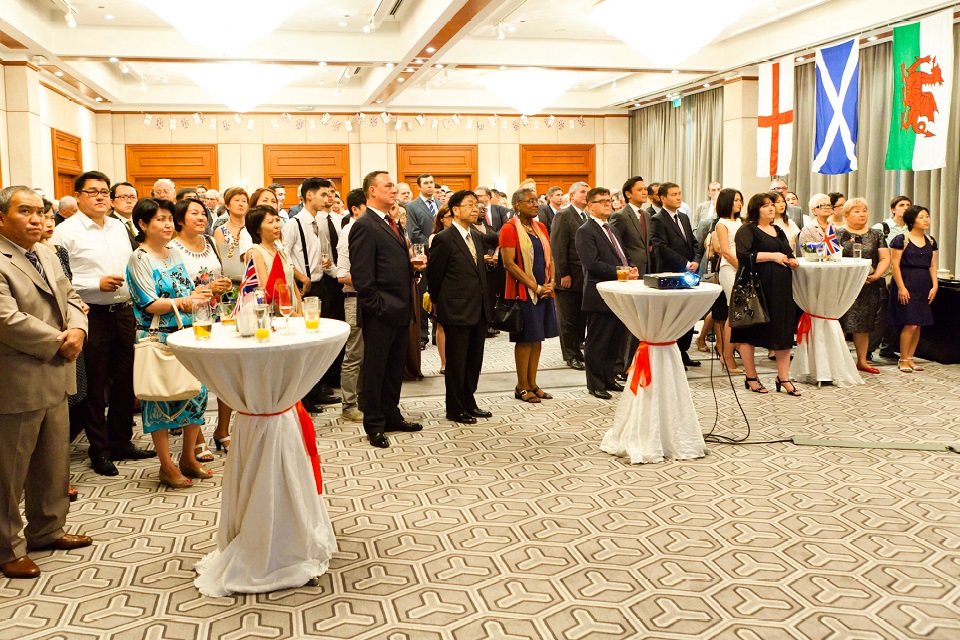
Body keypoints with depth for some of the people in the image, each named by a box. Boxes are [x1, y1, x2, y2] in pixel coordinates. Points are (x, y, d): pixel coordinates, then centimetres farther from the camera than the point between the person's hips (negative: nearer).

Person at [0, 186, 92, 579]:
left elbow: (69, 297, 16)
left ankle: (46, 530, 36)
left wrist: (77, 329, -6)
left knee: (54, 463, 19)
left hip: (54, 379, 9)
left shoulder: (46, 256, 12)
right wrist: (59, 342, -15)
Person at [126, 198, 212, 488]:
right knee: (161, 397, 1)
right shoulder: (139, 259, -7)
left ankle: (188, 458, 21)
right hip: (158, 338, -6)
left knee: (197, 391, 6)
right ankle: (167, 467, 12)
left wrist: (199, 295, -5)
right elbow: (150, 304, -15)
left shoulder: (175, 255, 13)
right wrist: (183, 302, -25)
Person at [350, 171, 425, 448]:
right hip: (381, 312, -9)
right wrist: (376, 307, -18)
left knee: (395, 368, 17)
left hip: (400, 310, 9)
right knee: (375, 369, 4)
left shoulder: (392, 224, 15)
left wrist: (413, 265, 3)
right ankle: (374, 425, 15)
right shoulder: (365, 226, -14)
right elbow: (361, 275, -19)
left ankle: (391, 416, 30)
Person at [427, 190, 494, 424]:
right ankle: (455, 409, 16)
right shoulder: (444, 239, -12)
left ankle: (468, 402, 28)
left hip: (479, 309, 7)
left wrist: (486, 303, 13)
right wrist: (437, 302, 5)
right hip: (456, 310, -7)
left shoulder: (477, 236, 12)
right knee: (456, 361, 4)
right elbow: (433, 274, -6)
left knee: (474, 360, 14)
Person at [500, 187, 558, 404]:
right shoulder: (509, 229, -10)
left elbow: (550, 258, 15)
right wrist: (535, 287, -17)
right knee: (524, 339, 0)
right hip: (523, 292, -7)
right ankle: (522, 387, 10)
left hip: (544, 291, 7)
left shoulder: (540, 227, 12)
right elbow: (509, 263, -16)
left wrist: (550, 283, -2)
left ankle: (532, 384, 19)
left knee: (537, 338, 10)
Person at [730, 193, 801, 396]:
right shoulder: (747, 230, -5)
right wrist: (772, 256, -18)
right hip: (756, 286, -7)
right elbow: (743, 255, -19)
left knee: (784, 332, 4)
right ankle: (751, 378, 11)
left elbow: (788, 253, 30)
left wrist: (793, 261, 7)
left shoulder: (779, 231, 19)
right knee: (750, 332, 0)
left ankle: (783, 377, 12)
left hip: (780, 288, 7)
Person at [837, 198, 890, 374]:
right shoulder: (838, 234, 0)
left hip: (869, 287, 4)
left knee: (864, 324, 10)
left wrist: (876, 275, -8)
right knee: (842, 324, -8)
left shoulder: (876, 235, 12)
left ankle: (862, 361, 19)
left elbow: (885, 258, 9)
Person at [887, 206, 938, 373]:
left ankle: (910, 358, 17)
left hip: (924, 287, 6)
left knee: (918, 325, 6)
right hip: (907, 285, -6)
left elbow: (932, 266, 14)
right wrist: (901, 287, -14)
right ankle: (903, 359, 3)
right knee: (910, 324, -10)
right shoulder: (902, 240, -5)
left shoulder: (930, 242, 13)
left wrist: (934, 286, 3)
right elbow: (895, 264, -9)